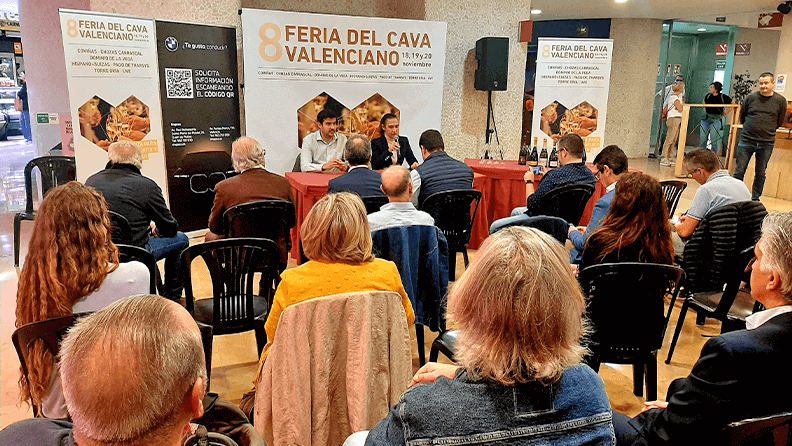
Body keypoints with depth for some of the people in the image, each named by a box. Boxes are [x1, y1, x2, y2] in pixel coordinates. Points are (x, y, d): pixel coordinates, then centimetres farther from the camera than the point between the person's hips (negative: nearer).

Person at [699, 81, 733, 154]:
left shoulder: (723, 97, -7)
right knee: (703, 137, 5)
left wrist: (725, 113, -1)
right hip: (706, 118, 4)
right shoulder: (708, 96, 6)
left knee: (714, 139, -3)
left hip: (716, 119, -4)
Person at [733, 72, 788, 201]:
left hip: (766, 144, 0)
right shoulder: (751, 98, 1)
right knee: (739, 172, 0)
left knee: (760, 174, 8)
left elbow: (780, 123, 11)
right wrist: (752, 128, 11)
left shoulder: (780, 101, 2)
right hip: (746, 141, 0)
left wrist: (767, 130, 9)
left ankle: (755, 199, 19)